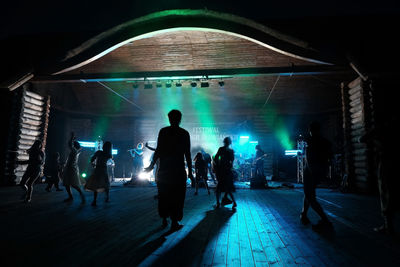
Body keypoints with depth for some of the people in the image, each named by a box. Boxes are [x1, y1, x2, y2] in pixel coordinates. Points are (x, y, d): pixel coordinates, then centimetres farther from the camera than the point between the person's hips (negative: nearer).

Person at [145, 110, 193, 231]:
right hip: (178, 170, -1)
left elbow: (158, 150, -3)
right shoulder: (184, 133, -1)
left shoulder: (163, 131, 0)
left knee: (164, 196, 15)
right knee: (177, 196, 6)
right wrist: (190, 171, 4)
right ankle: (174, 222, 8)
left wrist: (152, 165, 6)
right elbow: (187, 154, -2)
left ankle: (164, 219, 26)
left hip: (164, 169, 2)